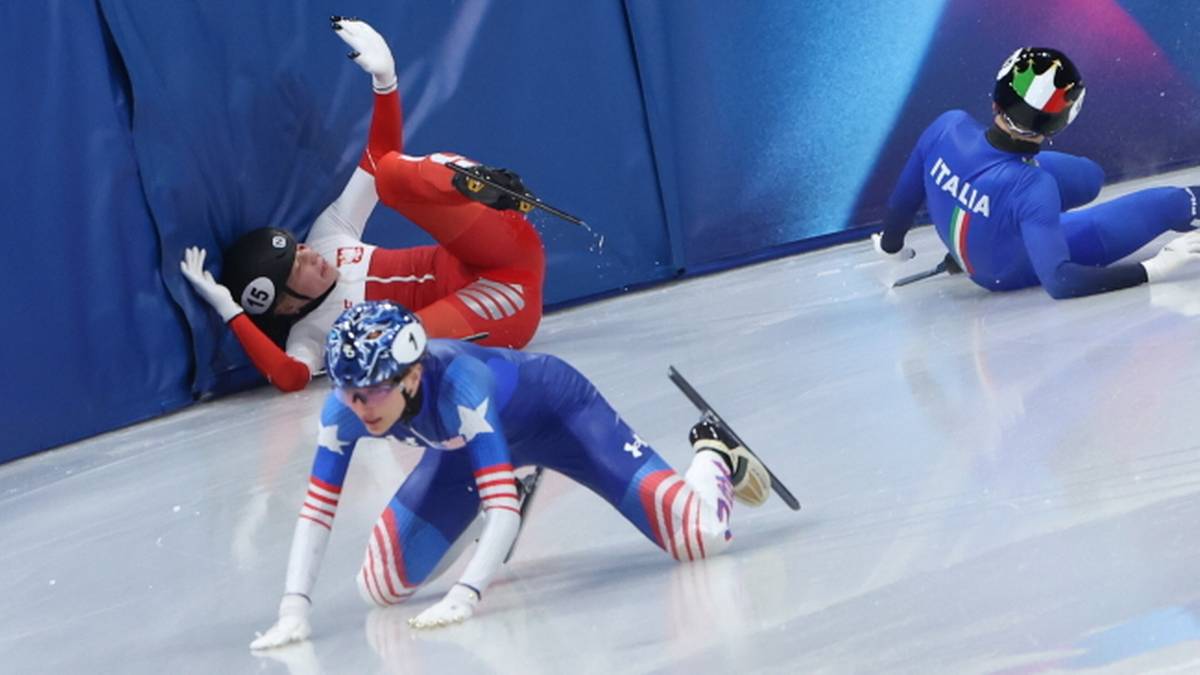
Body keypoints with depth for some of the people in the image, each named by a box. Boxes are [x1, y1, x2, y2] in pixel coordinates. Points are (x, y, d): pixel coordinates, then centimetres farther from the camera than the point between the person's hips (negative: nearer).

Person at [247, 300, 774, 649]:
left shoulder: (457, 384, -44)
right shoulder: (344, 410, -28)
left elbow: (503, 501, -46)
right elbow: (316, 510, -24)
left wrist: (465, 595, -57)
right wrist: (294, 607, -35)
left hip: (555, 412, -5)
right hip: (468, 443, 6)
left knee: (697, 534, -19)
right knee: (380, 587, -1)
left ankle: (714, 456, 18)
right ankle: (492, 527, 25)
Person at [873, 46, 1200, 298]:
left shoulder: (949, 127, -27)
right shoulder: (1032, 188, -41)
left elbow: (904, 196, -10)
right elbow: (1059, 281, -39)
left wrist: (890, 244, 11)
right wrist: (1153, 270, -36)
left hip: (970, 250, 5)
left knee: (1089, 176, 24)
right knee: (1166, 203, 3)